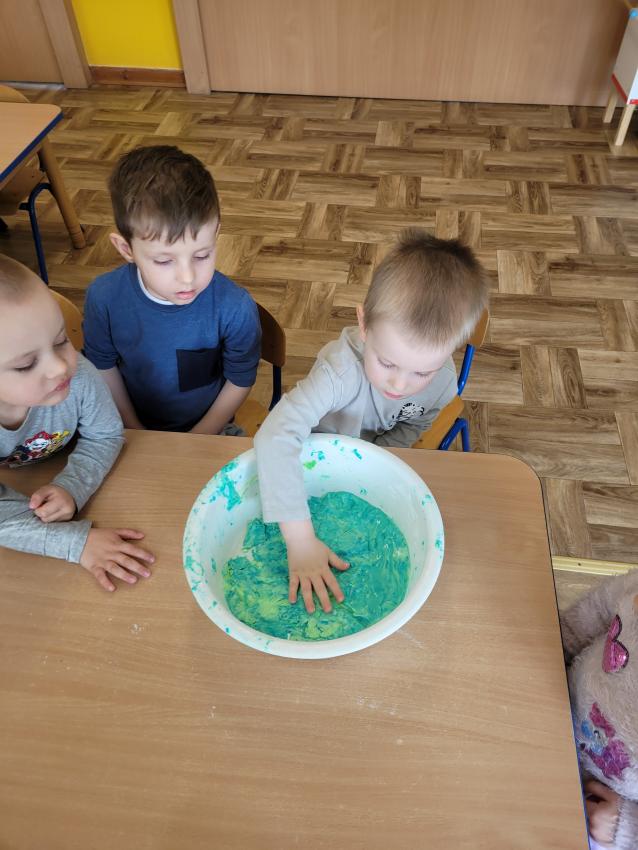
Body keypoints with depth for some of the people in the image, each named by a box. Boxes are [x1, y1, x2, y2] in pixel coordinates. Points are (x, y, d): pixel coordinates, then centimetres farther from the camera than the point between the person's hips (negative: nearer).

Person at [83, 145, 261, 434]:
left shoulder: (235, 307, -24)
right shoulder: (104, 298, -17)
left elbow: (240, 381, -10)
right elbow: (103, 366, -1)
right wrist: (135, 433, -2)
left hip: (209, 429, 3)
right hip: (134, 425, -2)